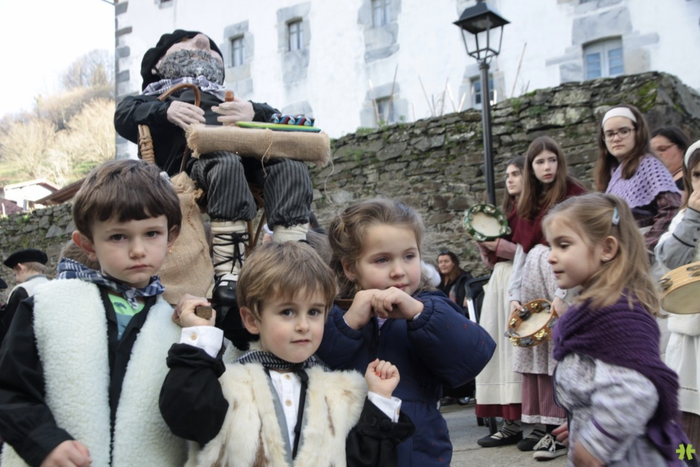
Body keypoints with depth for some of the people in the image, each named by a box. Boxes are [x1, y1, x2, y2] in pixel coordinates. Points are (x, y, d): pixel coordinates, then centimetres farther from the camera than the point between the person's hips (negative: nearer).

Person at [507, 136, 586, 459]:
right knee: (533, 353, 3)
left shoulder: (573, 195, -1)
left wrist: (562, 294, -18)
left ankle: (560, 430, -10)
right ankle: (541, 425, 7)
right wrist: (514, 295, 4)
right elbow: (521, 250, 15)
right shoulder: (528, 204, 20)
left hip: (559, 278, -7)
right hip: (531, 280, 7)